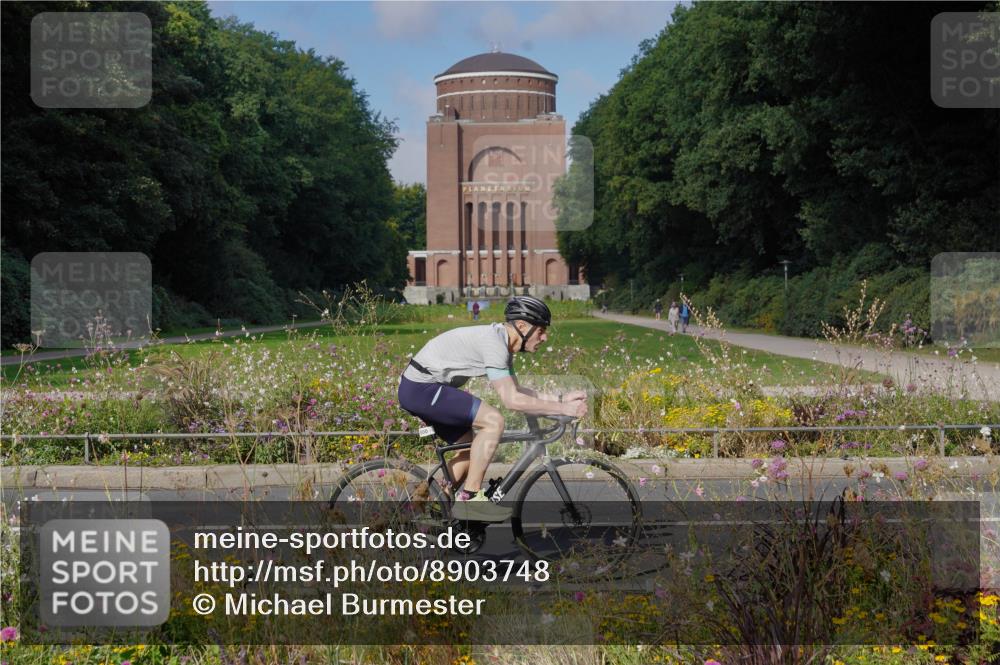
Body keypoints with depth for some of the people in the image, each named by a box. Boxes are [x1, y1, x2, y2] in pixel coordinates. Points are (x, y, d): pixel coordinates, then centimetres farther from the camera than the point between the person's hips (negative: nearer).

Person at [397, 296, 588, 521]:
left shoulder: (502, 342, 10)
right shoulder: (492, 343, -22)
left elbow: (517, 391, 14)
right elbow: (512, 400, -26)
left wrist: (561, 398, 5)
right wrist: (563, 409, -22)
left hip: (420, 387, 10)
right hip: (420, 388, -10)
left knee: (472, 448, 13)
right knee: (493, 421, -18)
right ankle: (470, 498, -11)